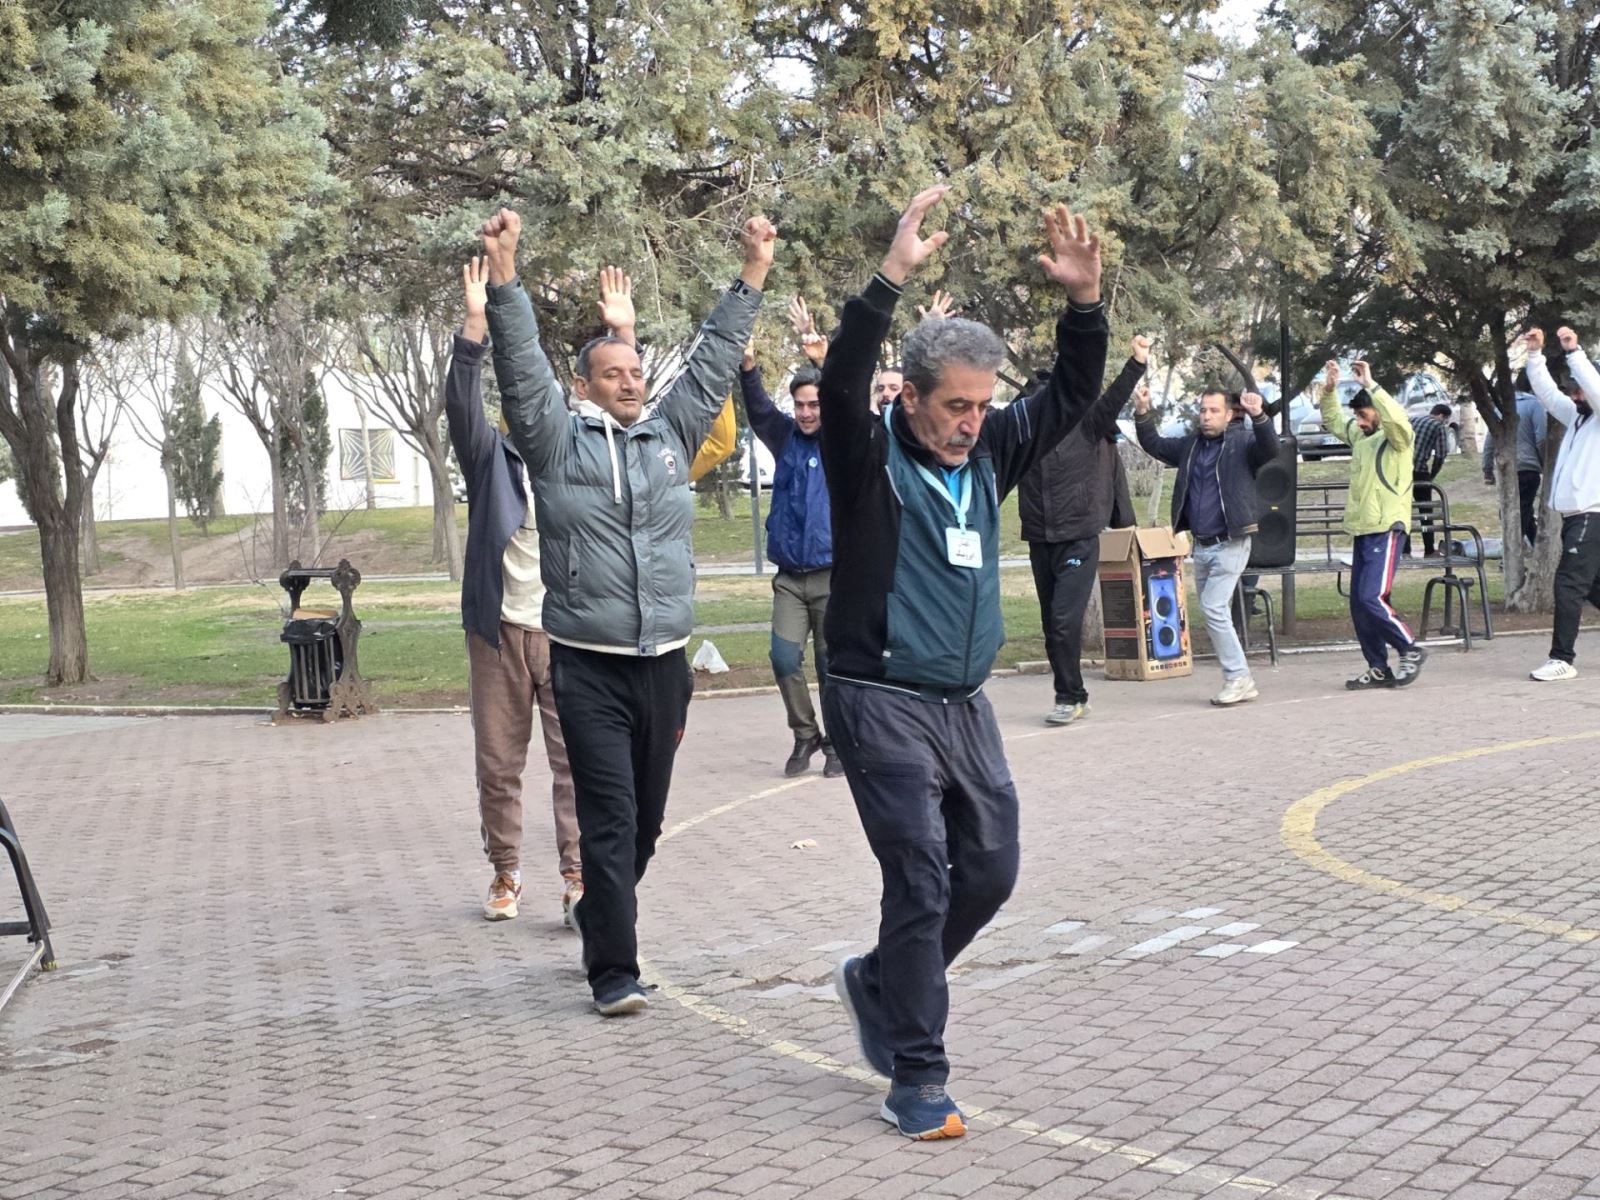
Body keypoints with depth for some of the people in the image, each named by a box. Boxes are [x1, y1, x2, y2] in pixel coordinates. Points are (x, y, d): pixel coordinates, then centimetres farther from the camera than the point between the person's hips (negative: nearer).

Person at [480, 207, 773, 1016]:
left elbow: (713, 362, 13)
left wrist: (753, 274, 10)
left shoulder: (671, 433, 12)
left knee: (645, 819, 13)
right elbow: (522, 367, -8)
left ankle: (598, 918, 35)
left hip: (663, 666, 4)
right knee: (609, 819, -8)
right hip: (589, 669, -4)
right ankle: (614, 971, -3)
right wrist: (505, 276, -19)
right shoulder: (558, 441, 2)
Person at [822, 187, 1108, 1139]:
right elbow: (842, 383, -29)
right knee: (922, 882, -9)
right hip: (881, 702, -7)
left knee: (991, 870, 9)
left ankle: (879, 985, 32)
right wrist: (892, 277, -38)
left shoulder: (987, 454, 8)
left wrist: (1086, 300, -9)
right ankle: (916, 1081, 1)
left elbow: (1073, 395, 6)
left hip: (966, 704, 7)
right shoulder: (869, 457, -10)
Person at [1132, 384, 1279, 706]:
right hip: (1200, 545, 8)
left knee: (1214, 608, -17)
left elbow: (1270, 449, -23)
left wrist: (1258, 417, -39)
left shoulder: (1242, 442, -5)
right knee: (1217, 613, 10)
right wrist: (1142, 415, 2)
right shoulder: (1190, 445, 13)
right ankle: (1239, 683, 16)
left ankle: (1238, 678, -10)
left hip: (1230, 544, -7)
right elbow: (1154, 446, 18)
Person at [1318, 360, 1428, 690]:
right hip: (1361, 529, 9)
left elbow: (1397, 418, -28)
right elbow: (1333, 421, 31)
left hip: (1386, 529, -9)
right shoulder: (1360, 436, 18)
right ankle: (1379, 669, 12)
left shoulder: (1396, 438, -6)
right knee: (1358, 603, 6)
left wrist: (1370, 385, -27)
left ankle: (1411, 650, -2)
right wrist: (1329, 390, 15)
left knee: (1371, 598, -17)